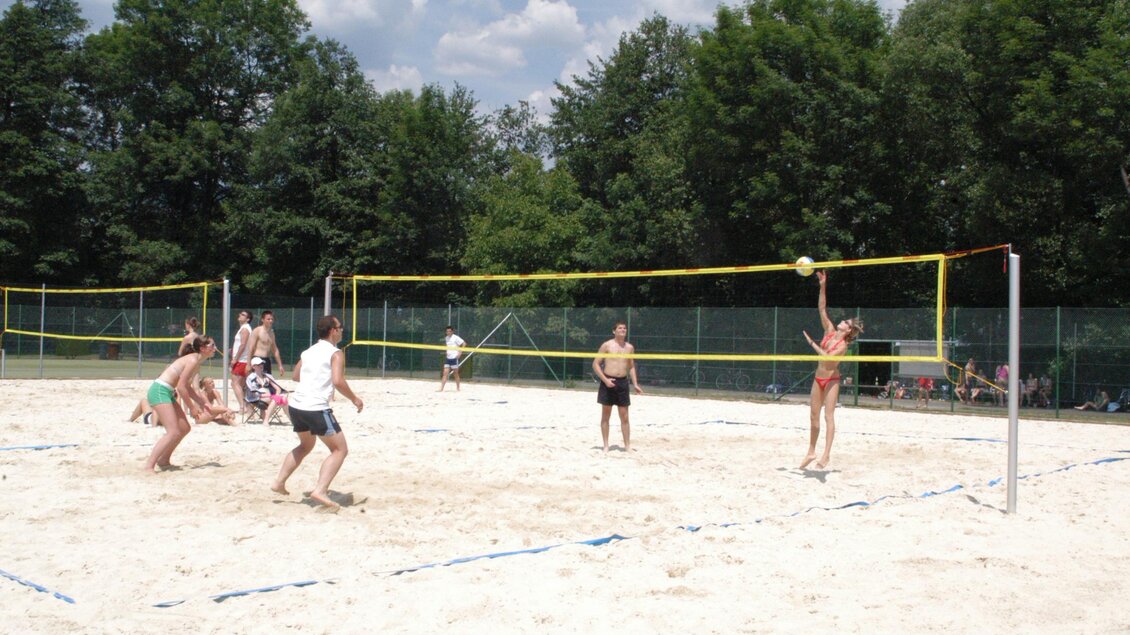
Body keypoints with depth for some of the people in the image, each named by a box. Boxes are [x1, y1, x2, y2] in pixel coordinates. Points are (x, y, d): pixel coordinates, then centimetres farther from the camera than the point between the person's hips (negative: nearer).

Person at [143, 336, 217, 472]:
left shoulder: (197, 362, 15)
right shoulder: (193, 361, -16)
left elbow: (187, 387, 23)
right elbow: (181, 386, -20)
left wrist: (202, 403, 16)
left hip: (168, 393, 10)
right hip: (160, 390, -10)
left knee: (184, 428, 13)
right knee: (174, 432, -17)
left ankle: (163, 460, 25)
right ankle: (149, 465, -19)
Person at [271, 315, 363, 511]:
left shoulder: (308, 352, 17)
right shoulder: (335, 353, -5)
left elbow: (296, 376, 29)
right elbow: (338, 381, -18)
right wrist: (354, 399, -5)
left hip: (296, 405, 8)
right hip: (317, 408, -8)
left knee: (306, 445, 31)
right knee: (340, 449, 1)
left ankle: (279, 482, 31)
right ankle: (320, 490, -14)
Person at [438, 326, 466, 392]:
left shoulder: (455, 337, -9)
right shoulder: (446, 338, 12)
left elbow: (464, 344, -11)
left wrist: (460, 352, -15)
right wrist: (446, 352, 14)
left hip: (454, 357, -6)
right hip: (448, 358, 6)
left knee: (456, 373, 3)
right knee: (445, 373, 0)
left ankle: (457, 388, 14)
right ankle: (441, 388, -2)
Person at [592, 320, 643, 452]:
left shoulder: (630, 348, 8)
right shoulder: (607, 345, -4)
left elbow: (631, 367, 18)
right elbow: (595, 364, -4)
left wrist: (635, 384, 8)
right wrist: (605, 379, -14)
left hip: (622, 382, 3)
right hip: (608, 382, -3)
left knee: (624, 417, 4)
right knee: (606, 416, 3)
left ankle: (627, 445, 8)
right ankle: (606, 445, 10)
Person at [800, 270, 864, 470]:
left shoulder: (843, 344, -12)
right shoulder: (830, 331, 5)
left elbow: (827, 357, -26)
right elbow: (822, 308, 2)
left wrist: (812, 343, -21)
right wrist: (823, 286, -4)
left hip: (831, 380, -7)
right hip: (818, 379, 7)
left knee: (829, 416, -12)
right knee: (813, 416, 9)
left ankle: (826, 454, -17)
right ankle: (811, 452, 18)